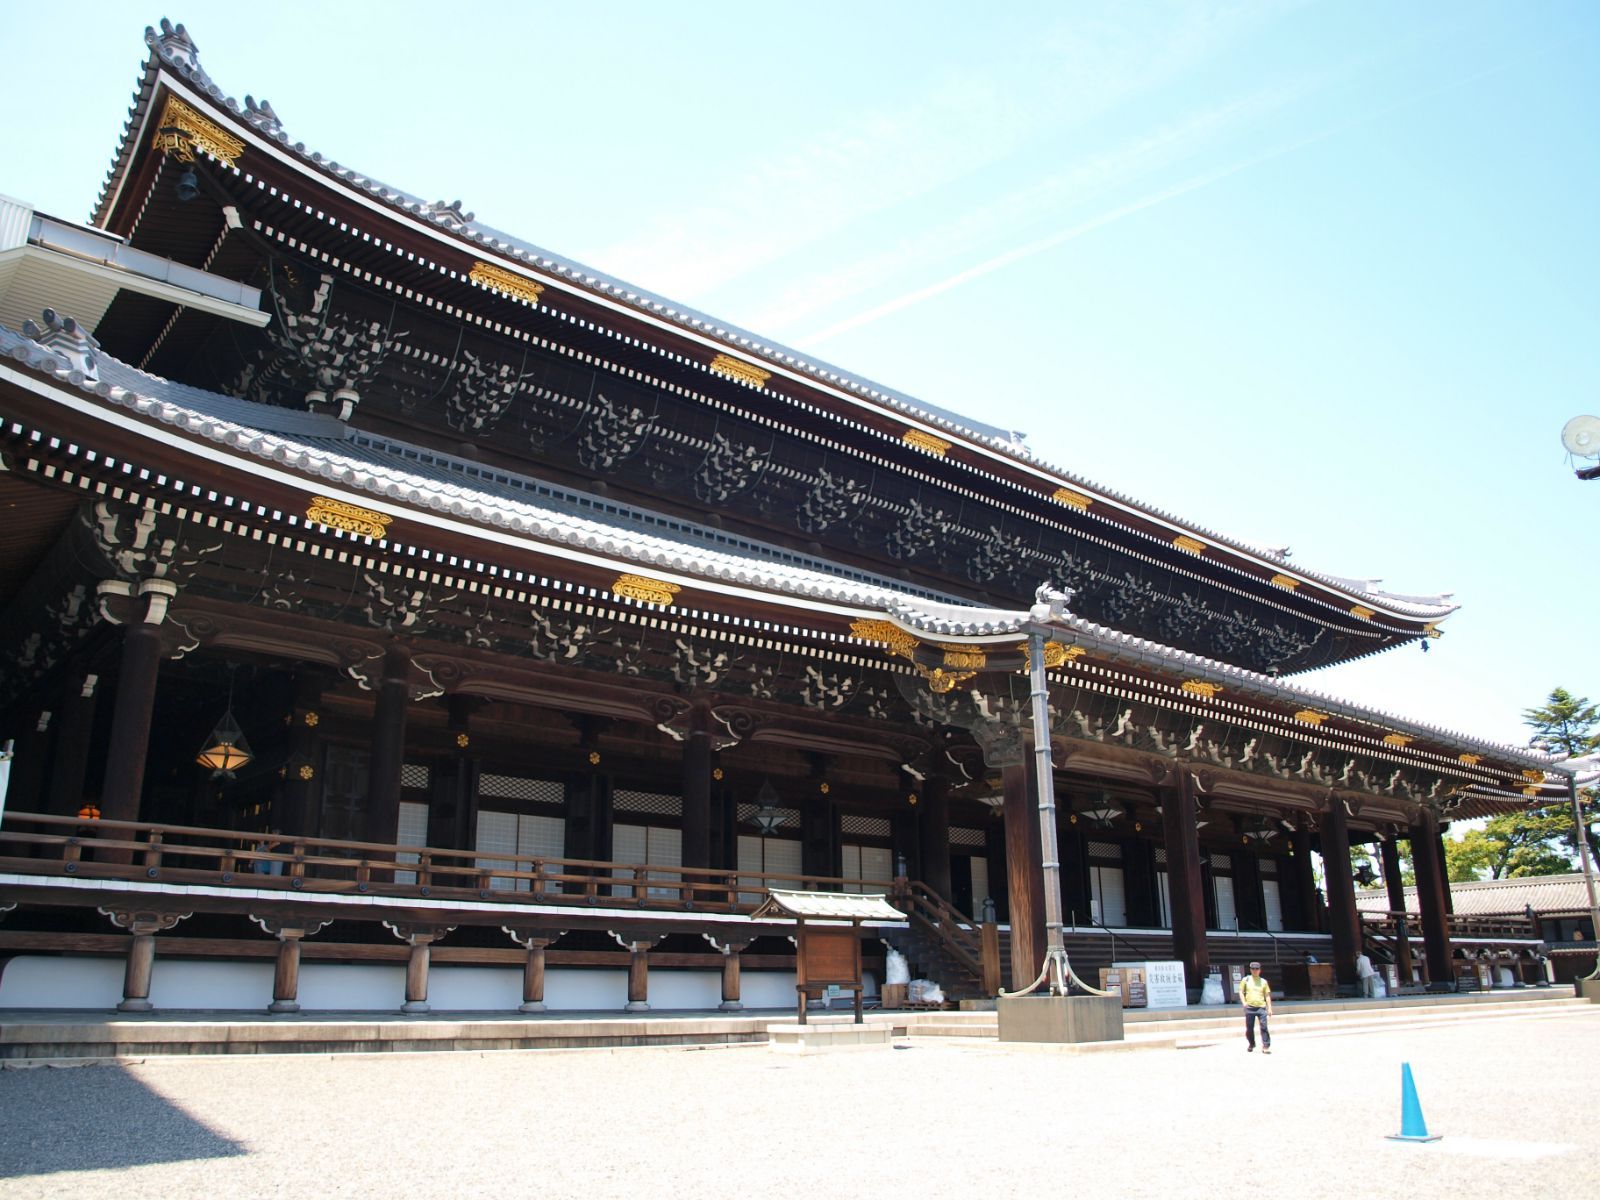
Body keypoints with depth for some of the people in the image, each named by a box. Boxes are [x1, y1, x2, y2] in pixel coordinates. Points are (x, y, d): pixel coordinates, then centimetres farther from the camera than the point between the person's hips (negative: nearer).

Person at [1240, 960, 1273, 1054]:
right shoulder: (1245, 980, 7)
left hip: (1261, 1007, 0)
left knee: (1264, 1027, -10)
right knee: (1249, 1028, 6)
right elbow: (1241, 992, 8)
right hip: (1250, 1007, 0)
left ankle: (1266, 1046, -6)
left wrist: (1269, 1008, 4)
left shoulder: (1263, 981, 9)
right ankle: (1251, 1044, 26)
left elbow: (1267, 995, 10)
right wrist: (1244, 1003, -6)